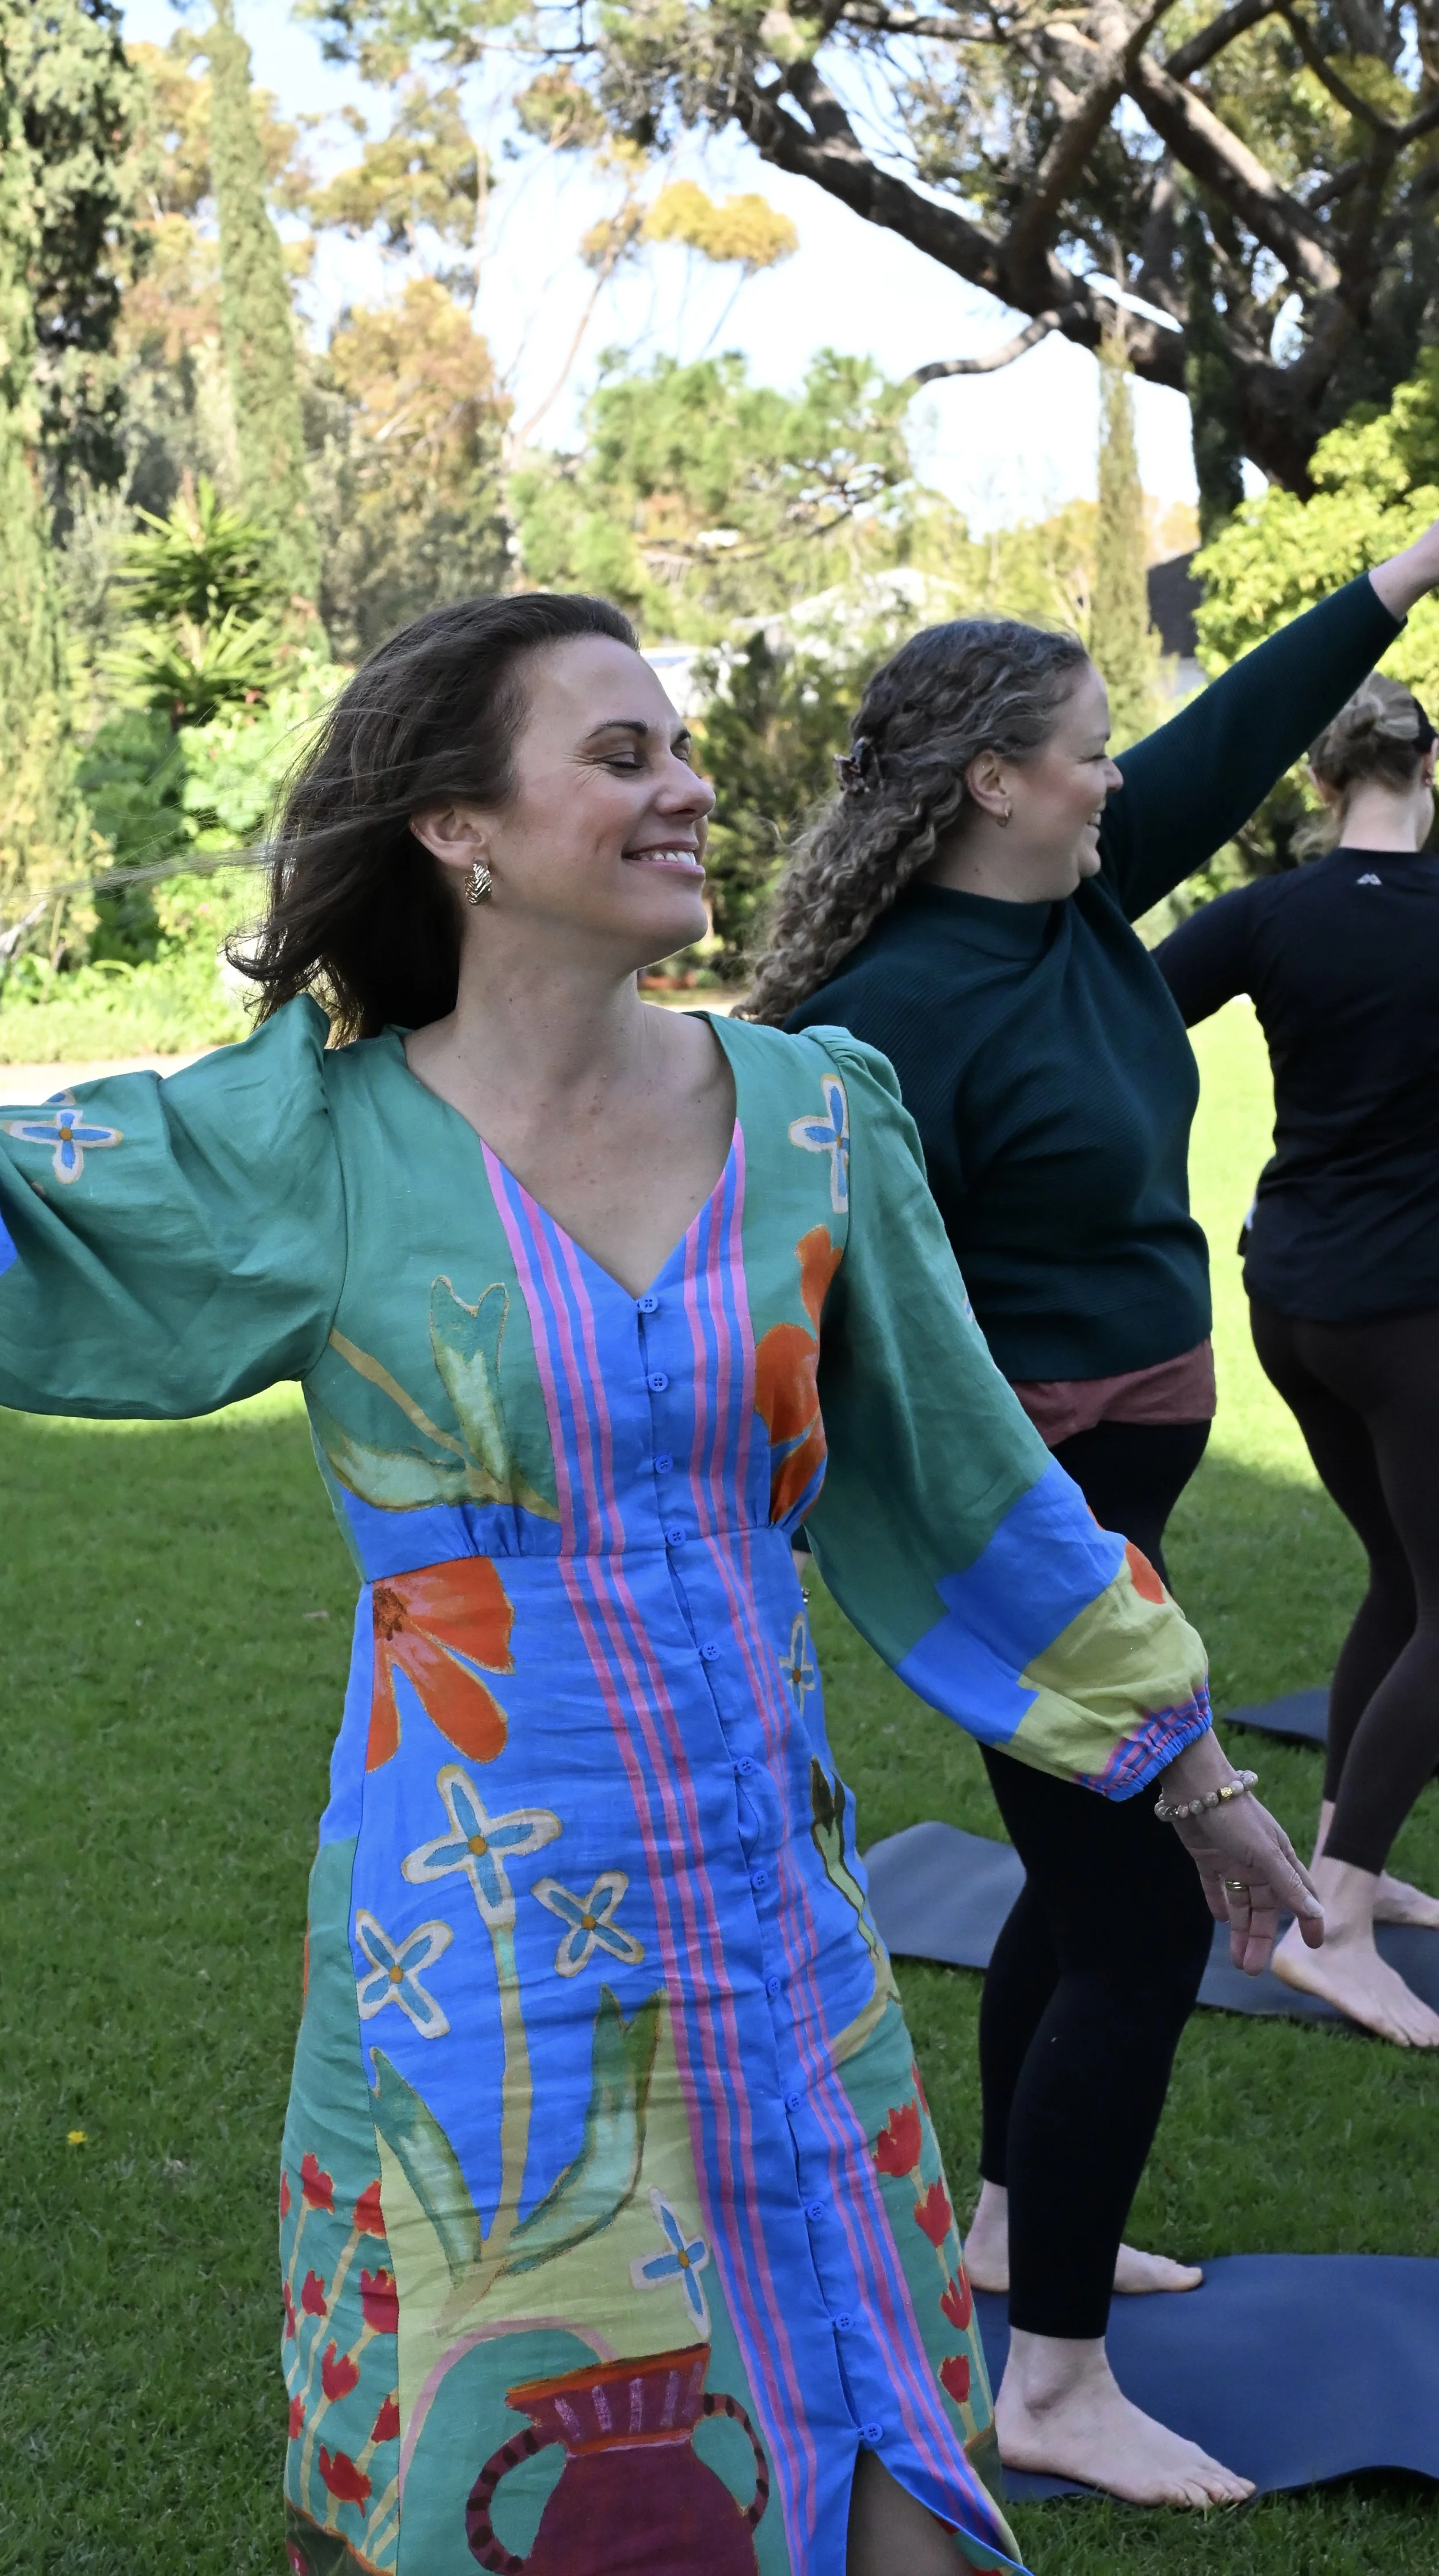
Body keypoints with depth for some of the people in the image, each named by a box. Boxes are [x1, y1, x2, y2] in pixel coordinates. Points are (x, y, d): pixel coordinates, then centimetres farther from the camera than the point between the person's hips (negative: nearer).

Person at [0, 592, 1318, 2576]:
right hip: (475, 1976, -3)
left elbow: (962, 1486, 8)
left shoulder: (813, 1115, -1)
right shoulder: (316, 1147, -9)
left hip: (779, 1940, 3)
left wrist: (1195, 1765, 15)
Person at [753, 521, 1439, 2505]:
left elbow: (1234, 741, 15)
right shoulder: (905, 1010, -22)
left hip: (1103, 1490, 10)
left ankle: (1017, 2224, 41)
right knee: (1143, 1914, -4)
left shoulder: (1081, 902, 4)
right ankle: (1056, 2391, 11)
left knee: (1100, 1872, 22)